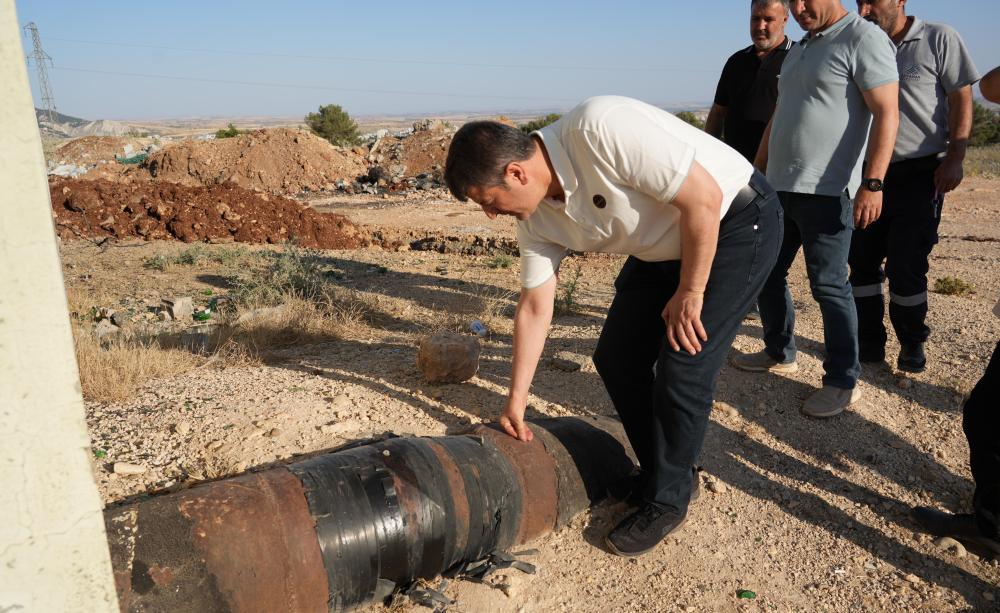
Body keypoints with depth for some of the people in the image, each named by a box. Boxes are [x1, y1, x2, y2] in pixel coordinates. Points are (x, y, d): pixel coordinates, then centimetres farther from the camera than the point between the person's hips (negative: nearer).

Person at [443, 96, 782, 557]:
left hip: (737, 221, -7)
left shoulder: (600, 129, -33)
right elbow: (535, 308, 0)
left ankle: (666, 501, 9)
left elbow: (704, 198, -28)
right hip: (663, 249, 8)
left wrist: (690, 292, -18)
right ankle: (660, 474, 25)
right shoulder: (537, 216, -7)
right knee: (615, 359, 5)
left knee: (682, 368, -12)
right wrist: (515, 402, 3)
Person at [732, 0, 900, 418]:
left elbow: (887, 114, -14)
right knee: (765, 274, 13)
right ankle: (780, 354, 30)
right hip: (779, 188, 8)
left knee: (828, 286, -5)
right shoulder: (797, 52, 19)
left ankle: (843, 381, 7)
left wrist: (873, 183, -23)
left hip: (826, 192, -8)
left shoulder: (863, 39, -6)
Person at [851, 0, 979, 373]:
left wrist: (954, 157, -14)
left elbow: (961, 99, -4)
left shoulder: (938, 39, -2)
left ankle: (912, 345, 13)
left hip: (920, 172, -4)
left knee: (906, 264, -5)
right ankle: (869, 343, 15)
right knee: (861, 258, 3)